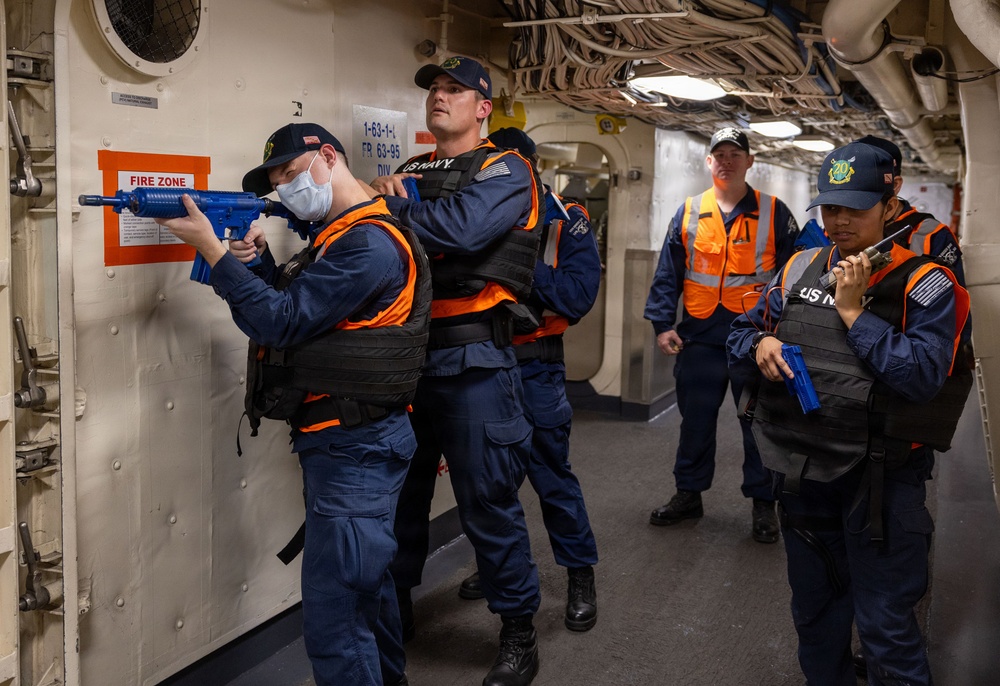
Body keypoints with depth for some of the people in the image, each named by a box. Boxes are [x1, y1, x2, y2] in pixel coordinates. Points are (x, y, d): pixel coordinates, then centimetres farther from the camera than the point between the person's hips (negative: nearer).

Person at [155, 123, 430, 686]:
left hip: (354, 449, -11)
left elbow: (281, 323, -22)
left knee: (333, 619, -8)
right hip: (350, 443, 11)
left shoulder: (369, 244, -18)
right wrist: (260, 261, -1)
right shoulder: (340, 237, 15)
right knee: (365, 576, 25)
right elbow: (293, 309, 16)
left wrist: (209, 245, -16)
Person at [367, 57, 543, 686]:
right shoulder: (408, 173, 17)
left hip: (471, 358, -6)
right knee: (400, 490, 16)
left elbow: (462, 229, -21)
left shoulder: (504, 171, -2)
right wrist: (383, 197, -13)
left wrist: (392, 204, -9)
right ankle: (396, 609, 35)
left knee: (487, 499, 0)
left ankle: (519, 632, 17)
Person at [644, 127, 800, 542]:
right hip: (699, 336, 2)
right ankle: (688, 494, 26)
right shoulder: (689, 213, 7)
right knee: (695, 420, 12)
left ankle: (763, 504, 19)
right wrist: (662, 324, 0)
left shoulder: (773, 213, 2)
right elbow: (667, 275, 8)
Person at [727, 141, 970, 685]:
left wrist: (853, 310, -20)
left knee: (885, 629, 3)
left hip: (880, 480, -5)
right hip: (801, 470, 6)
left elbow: (923, 375, -24)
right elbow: (741, 330, 15)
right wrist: (759, 344, -8)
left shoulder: (924, 283, -11)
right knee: (814, 610, 23)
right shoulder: (801, 269, 6)